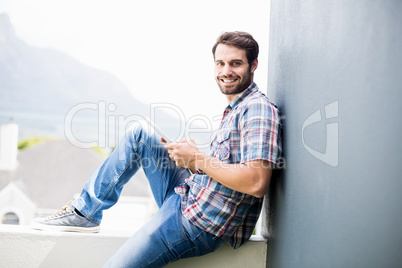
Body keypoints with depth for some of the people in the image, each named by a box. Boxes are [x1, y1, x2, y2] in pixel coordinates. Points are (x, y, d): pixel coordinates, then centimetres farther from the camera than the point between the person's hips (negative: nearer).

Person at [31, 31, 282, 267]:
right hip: (187, 195, 10)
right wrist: (190, 155, 3)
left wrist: (198, 160, -19)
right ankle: (85, 211, 12)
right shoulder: (235, 109, 16)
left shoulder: (258, 109, -17)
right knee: (139, 134, 9)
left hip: (199, 224, -10)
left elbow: (257, 183, -29)